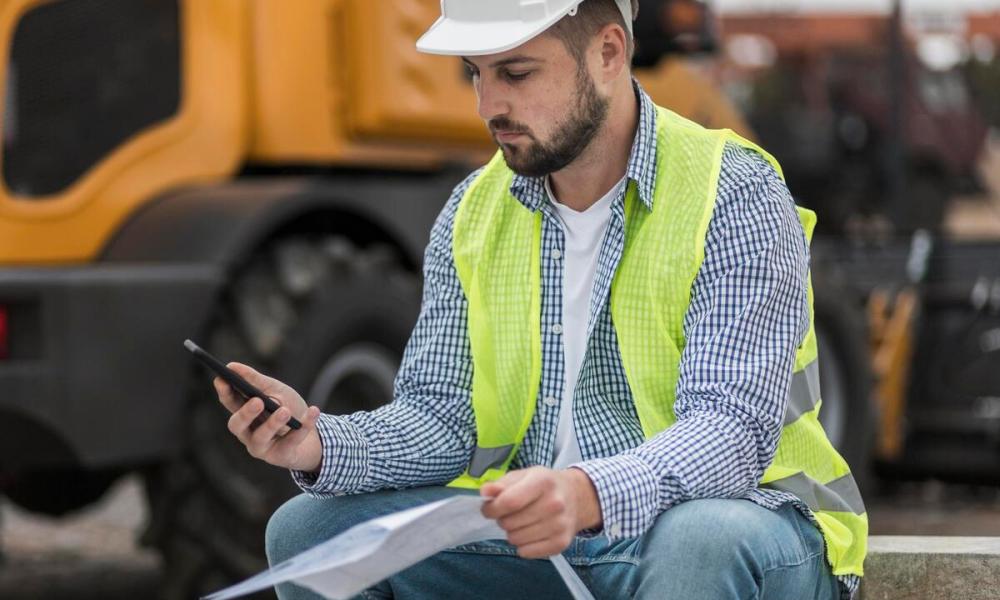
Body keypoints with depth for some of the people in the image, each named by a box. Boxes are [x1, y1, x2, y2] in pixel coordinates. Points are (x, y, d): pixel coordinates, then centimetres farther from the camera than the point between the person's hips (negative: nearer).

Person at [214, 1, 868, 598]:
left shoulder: (734, 196, -13)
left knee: (701, 539, -40)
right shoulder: (473, 212, 6)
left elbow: (733, 429, -25)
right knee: (312, 529, -9)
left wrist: (590, 495, -44)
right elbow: (440, 418, 4)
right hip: (531, 540, 6)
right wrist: (321, 444, -18)